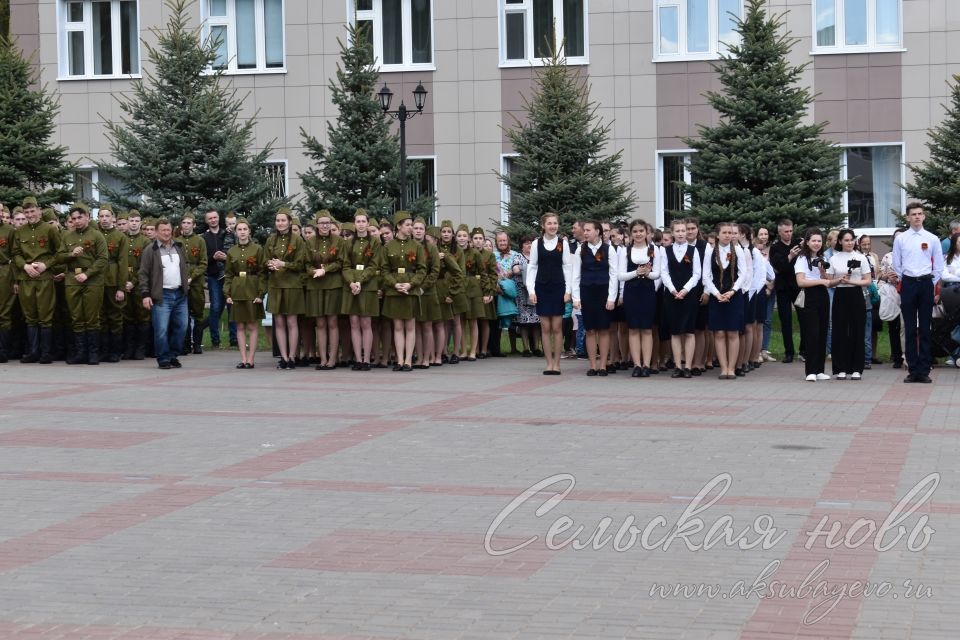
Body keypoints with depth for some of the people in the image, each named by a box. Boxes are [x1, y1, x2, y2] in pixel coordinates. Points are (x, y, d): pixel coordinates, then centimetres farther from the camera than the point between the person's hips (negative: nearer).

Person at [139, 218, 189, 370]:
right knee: (161, 329, -9)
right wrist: (145, 294, -10)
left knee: (181, 327, 5)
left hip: (180, 294, 5)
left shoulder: (179, 248, 14)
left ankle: (173, 356, 18)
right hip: (162, 295, -5)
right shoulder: (150, 250, -2)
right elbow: (143, 274, -4)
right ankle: (163, 359, 1)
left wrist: (186, 282, 15)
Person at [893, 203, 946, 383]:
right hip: (908, 284, 0)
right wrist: (905, 283, 6)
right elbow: (897, 265, 9)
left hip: (926, 284, 0)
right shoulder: (900, 239, 4)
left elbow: (939, 265, 6)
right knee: (910, 329, 2)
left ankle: (924, 370, 5)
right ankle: (912, 370, 6)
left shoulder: (932, 239, 4)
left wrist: (931, 284, 2)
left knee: (925, 329, 2)